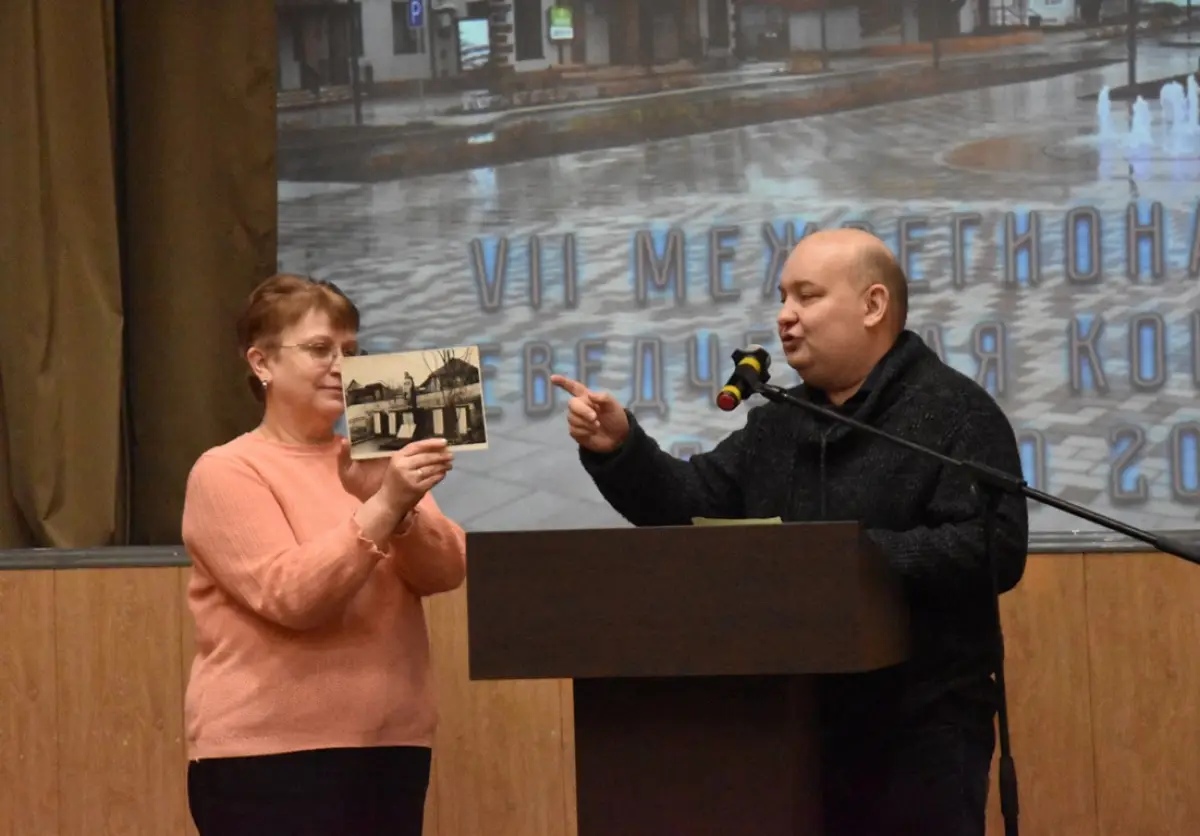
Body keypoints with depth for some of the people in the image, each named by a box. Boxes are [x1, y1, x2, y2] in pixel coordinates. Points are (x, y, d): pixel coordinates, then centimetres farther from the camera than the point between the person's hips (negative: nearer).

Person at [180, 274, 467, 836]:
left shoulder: (376, 462, 15)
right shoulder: (226, 472, -3)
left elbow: (447, 572, 2)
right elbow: (290, 594, -16)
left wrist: (401, 509, -16)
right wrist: (383, 508, -23)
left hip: (392, 748, 6)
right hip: (269, 757, -6)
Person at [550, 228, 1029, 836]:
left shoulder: (954, 412, -6)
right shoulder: (776, 424, 17)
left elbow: (994, 547, -18)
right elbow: (688, 506, 11)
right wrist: (619, 450, -8)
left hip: (921, 727, -6)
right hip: (797, 723, 7)